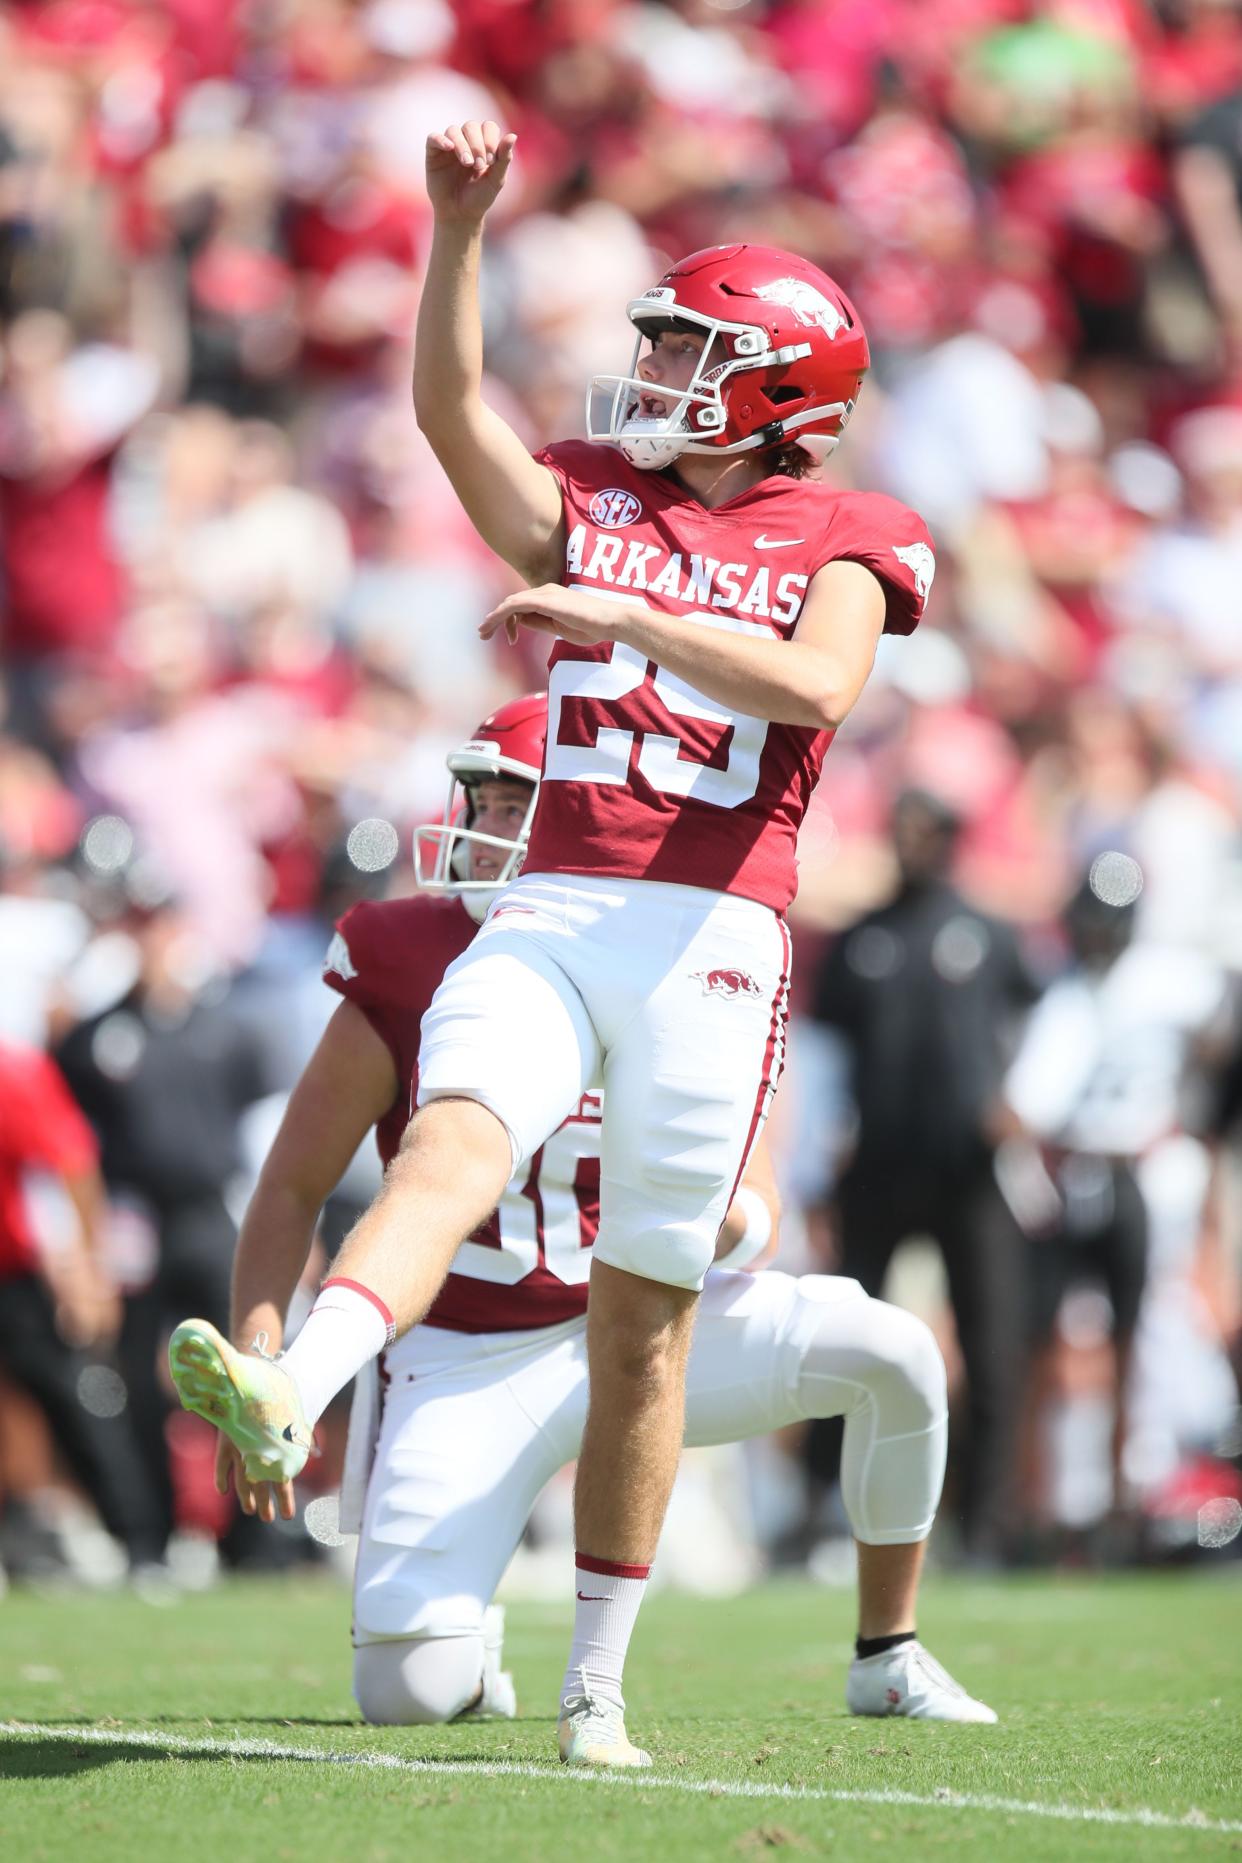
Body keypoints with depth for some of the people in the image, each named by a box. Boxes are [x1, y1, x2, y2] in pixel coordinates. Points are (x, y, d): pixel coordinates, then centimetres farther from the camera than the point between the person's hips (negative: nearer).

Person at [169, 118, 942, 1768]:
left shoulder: (838, 543, 7)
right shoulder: (591, 505, 17)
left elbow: (818, 684, -14)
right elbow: (449, 406, 0)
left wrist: (625, 614, -19)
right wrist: (460, 229, -10)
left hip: (709, 940, -2)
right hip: (551, 916, 2)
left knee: (644, 1317, 2)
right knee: (454, 1143, -26)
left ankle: (598, 1683, 9)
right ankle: (285, 1404, -52)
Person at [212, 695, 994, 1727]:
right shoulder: (409, 978, -11)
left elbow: (754, 1230, -4)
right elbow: (291, 1190, -4)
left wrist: (723, 1218, -30)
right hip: (465, 1366, -2)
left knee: (892, 1351, -18)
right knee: (408, 1692, -21)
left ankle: (885, 1661, 1)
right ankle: (469, 1639, 20)